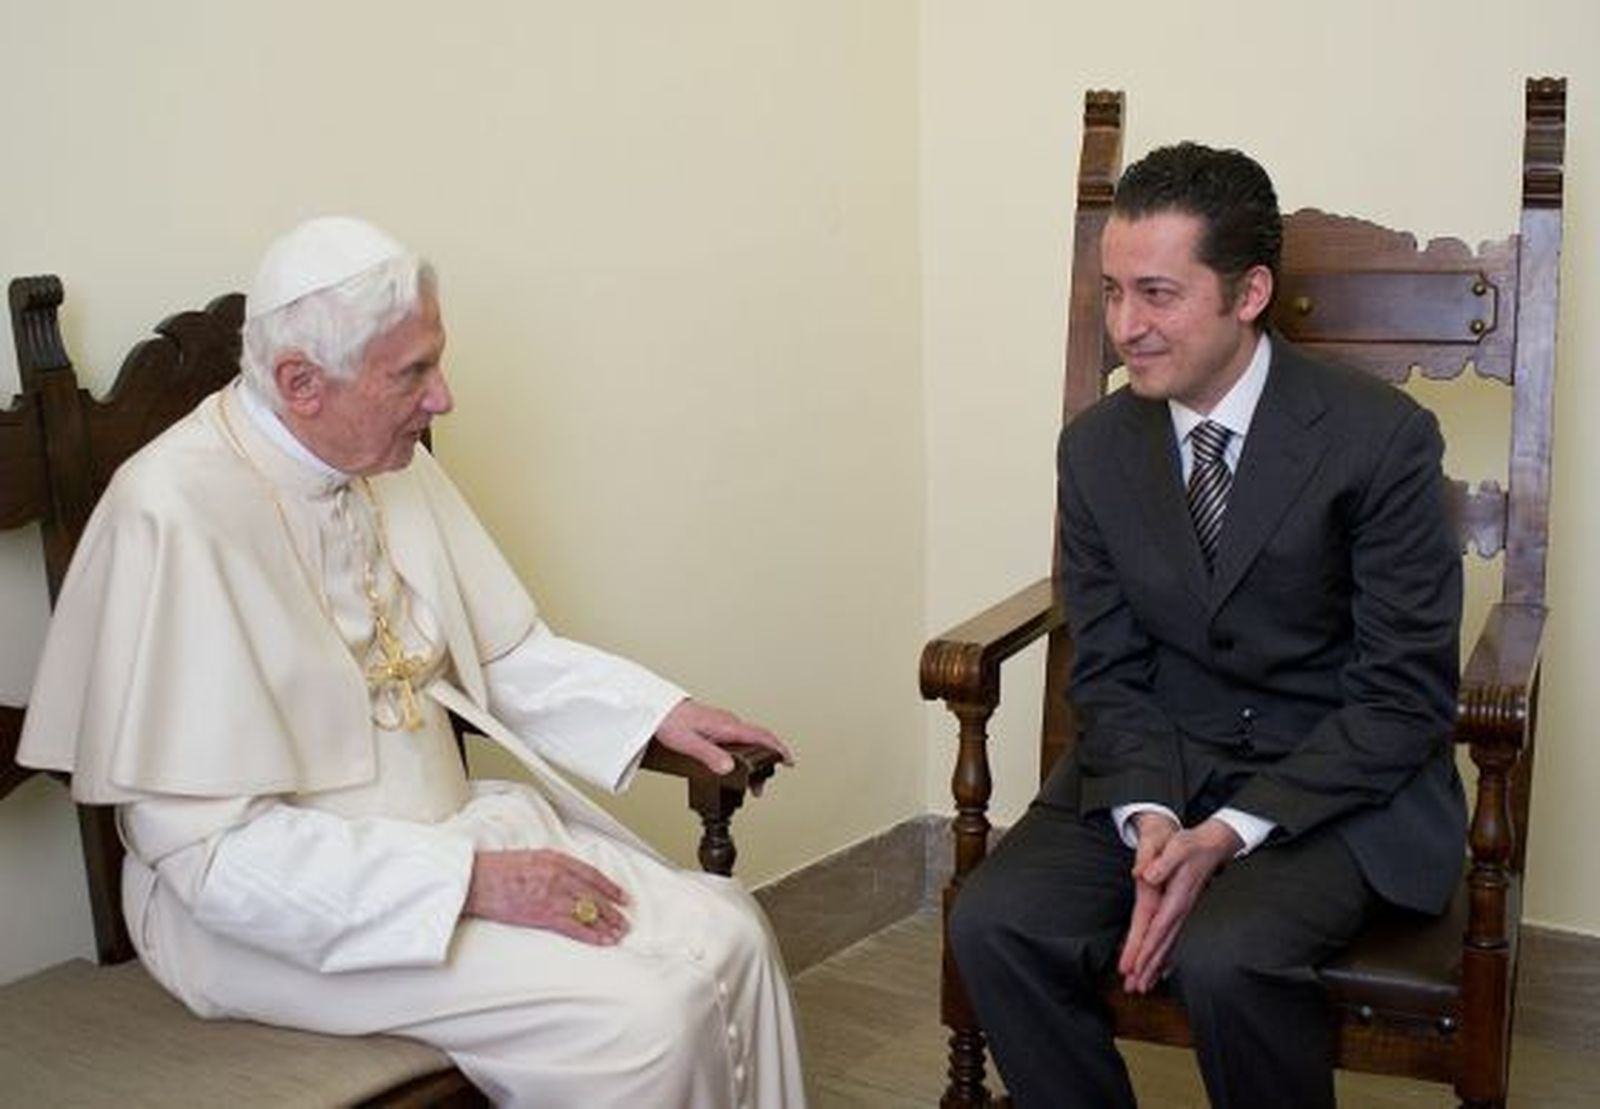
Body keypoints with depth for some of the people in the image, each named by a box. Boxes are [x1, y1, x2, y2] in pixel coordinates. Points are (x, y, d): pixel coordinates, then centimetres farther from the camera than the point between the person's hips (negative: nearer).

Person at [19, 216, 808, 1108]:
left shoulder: (392, 461, 0)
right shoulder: (178, 514, -22)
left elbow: (505, 654, 13)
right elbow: (216, 849, -23)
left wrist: (660, 712, -1)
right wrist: (471, 882, -25)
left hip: (448, 827, 7)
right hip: (280, 903, -7)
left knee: (724, 936, -8)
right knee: (634, 1017, -21)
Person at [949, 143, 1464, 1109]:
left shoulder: (1382, 437, -14)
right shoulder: (1095, 448, 0)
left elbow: (1406, 696, -12)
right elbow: (1110, 670, 4)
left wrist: (1232, 833, -22)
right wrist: (1149, 818, -16)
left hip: (1344, 782, -4)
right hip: (1158, 766, 4)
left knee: (1224, 955, -31)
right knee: (994, 924, -20)